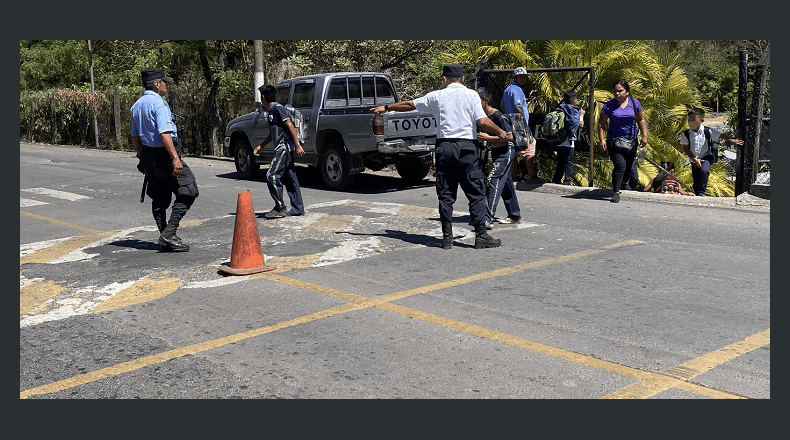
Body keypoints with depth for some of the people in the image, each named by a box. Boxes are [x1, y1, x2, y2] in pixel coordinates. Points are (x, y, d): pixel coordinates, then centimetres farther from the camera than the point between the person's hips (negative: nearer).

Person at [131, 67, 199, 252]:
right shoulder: (158, 103, -14)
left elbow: (135, 136, 18)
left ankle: (165, 240, 15)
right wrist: (175, 158, -26)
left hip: (148, 156, 10)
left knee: (160, 198, 13)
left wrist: (142, 158, 24)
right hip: (163, 154, -9)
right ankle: (169, 232, -11)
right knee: (188, 192, -4)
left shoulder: (137, 105, 14)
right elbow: (164, 133, -24)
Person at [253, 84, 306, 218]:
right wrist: (260, 146, 29)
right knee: (289, 178, 10)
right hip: (282, 148, 10)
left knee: (272, 176, -11)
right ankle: (298, 208, 13)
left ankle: (280, 208, -7)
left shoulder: (278, 109, -12)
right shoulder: (270, 111, 18)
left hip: (284, 148, -10)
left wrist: (298, 146, -21)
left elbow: (290, 126, -17)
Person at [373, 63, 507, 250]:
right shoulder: (471, 95, 3)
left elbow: (409, 105, 19)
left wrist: (386, 107, 33)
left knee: (446, 194, 8)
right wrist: (500, 132, 14)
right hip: (465, 147, -2)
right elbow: (483, 121, -4)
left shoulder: (437, 96, 10)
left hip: (444, 147, 3)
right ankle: (481, 235, -1)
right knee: (476, 193, 2)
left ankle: (447, 237, 8)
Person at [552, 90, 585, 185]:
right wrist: (581, 115, 16)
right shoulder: (575, 111, -8)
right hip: (568, 141, -5)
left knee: (560, 161, 16)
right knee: (568, 163, 2)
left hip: (558, 141, 5)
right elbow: (581, 125, -3)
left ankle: (556, 180, 19)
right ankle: (567, 182, 2)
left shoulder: (560, 109, 4)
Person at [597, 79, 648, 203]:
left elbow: (640, 120, 15)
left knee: (628, 166, 12)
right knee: (620, 164, -21)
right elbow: (601, 123, 2)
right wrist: (602, 139, -6)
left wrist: (644, 136, 9)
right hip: (614, 141, -4)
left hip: (631, 141, 4)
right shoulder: (609, 105, -4)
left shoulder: (634, 103, 5)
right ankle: (616, 193, -19)